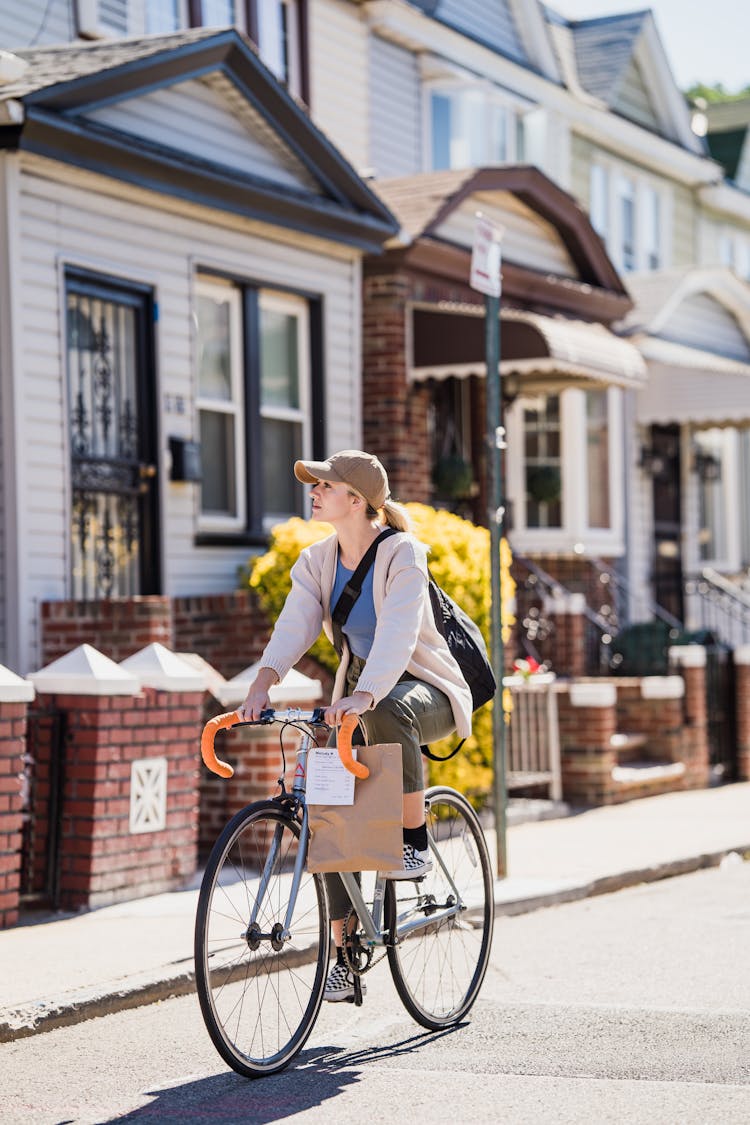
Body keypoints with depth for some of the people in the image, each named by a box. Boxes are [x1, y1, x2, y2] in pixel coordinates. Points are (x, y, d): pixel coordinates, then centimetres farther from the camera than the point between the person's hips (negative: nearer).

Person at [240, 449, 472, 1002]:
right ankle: (343, 956, 1)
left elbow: (398, 632, -33)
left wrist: (365, 695, -50)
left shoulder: (402, 554, -18)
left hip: (426, 692, -6)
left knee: (387, 711, -41)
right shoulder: (317, 561, 0)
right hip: (358, 696, 6)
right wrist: (262, 685, -34)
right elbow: (295, 626, -15)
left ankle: (415, 841, -20)